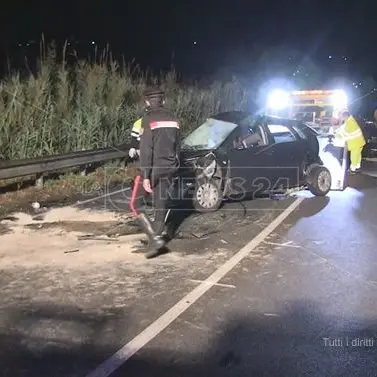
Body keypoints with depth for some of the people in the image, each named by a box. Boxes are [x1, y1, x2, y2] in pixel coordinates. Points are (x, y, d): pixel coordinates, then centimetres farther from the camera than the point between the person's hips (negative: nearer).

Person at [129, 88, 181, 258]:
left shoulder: (148, 119, -11)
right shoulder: (173, 119, 9)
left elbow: (145, 149, -17)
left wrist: (145, 176, -18)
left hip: (152, 169, -6)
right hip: (168, 168, 6)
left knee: (135, 204, 5)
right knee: (161, 207, 10)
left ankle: (155, 238, -8)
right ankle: (154, 243, 14)